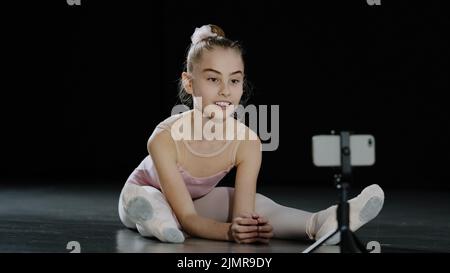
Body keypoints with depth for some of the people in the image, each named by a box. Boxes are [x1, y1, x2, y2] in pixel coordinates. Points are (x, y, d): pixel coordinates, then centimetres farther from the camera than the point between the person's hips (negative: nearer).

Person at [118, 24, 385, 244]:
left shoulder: (247, 143, -27)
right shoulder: (165, 138, -38)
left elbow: (242, 215, -32)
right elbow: (187, 218, -38)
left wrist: (250, 229, -58)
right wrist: (227, 231, -58)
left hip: (198, 201, 2)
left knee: (256, 206, -28)